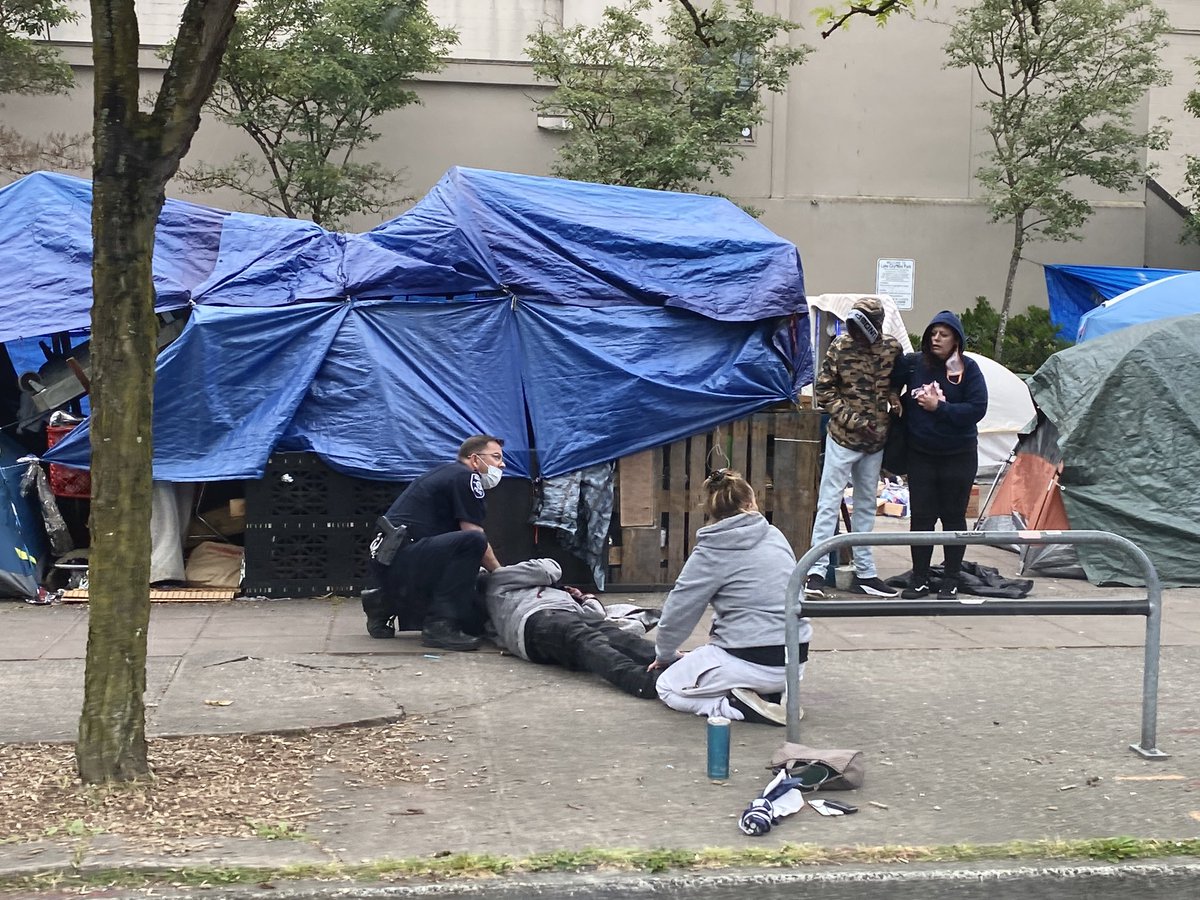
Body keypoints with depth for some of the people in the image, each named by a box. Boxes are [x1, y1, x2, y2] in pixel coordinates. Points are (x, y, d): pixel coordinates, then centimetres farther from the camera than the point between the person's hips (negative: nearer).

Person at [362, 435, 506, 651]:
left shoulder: (447, 473, 24)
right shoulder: (466, 476, -4)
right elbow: (474, 536, -11)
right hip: (401, 556, -10)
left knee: (472, 619, 8)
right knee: (472, 542, -28)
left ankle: (387, 604, 15)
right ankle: (439, 625, -25)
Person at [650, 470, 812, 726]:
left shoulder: (712, 552, -9)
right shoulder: (774, 536, 7)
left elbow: (678, 610, -3)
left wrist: (665, 654, 15)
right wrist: (715, 637, 18)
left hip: (752, 663, -6)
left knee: (668, 687, 12)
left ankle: (739, 706, -9)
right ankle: (774, 694, 8)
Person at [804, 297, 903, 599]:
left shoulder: (892, 348, -1)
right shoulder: (840, 347, -10)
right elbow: (823, 391, -7)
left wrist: (893, 395, -4)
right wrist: (854, 420, -14)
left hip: (875, 441, 4)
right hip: (843, 438, -4)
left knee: (866, 506, 13)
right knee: (829, 503, -5)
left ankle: (864, 573, 21)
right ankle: (816, 571, -3)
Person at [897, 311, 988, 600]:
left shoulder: (968, 369, -6)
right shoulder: (912, 363, -1)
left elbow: (977, 409, -13)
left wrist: (939, 408, -17)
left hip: (958, 456, -2)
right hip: (921, 454, 2)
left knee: (954, 517, 6)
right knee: (921, 516, 4)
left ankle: (951, 582, 14)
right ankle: (919, 580, 12)